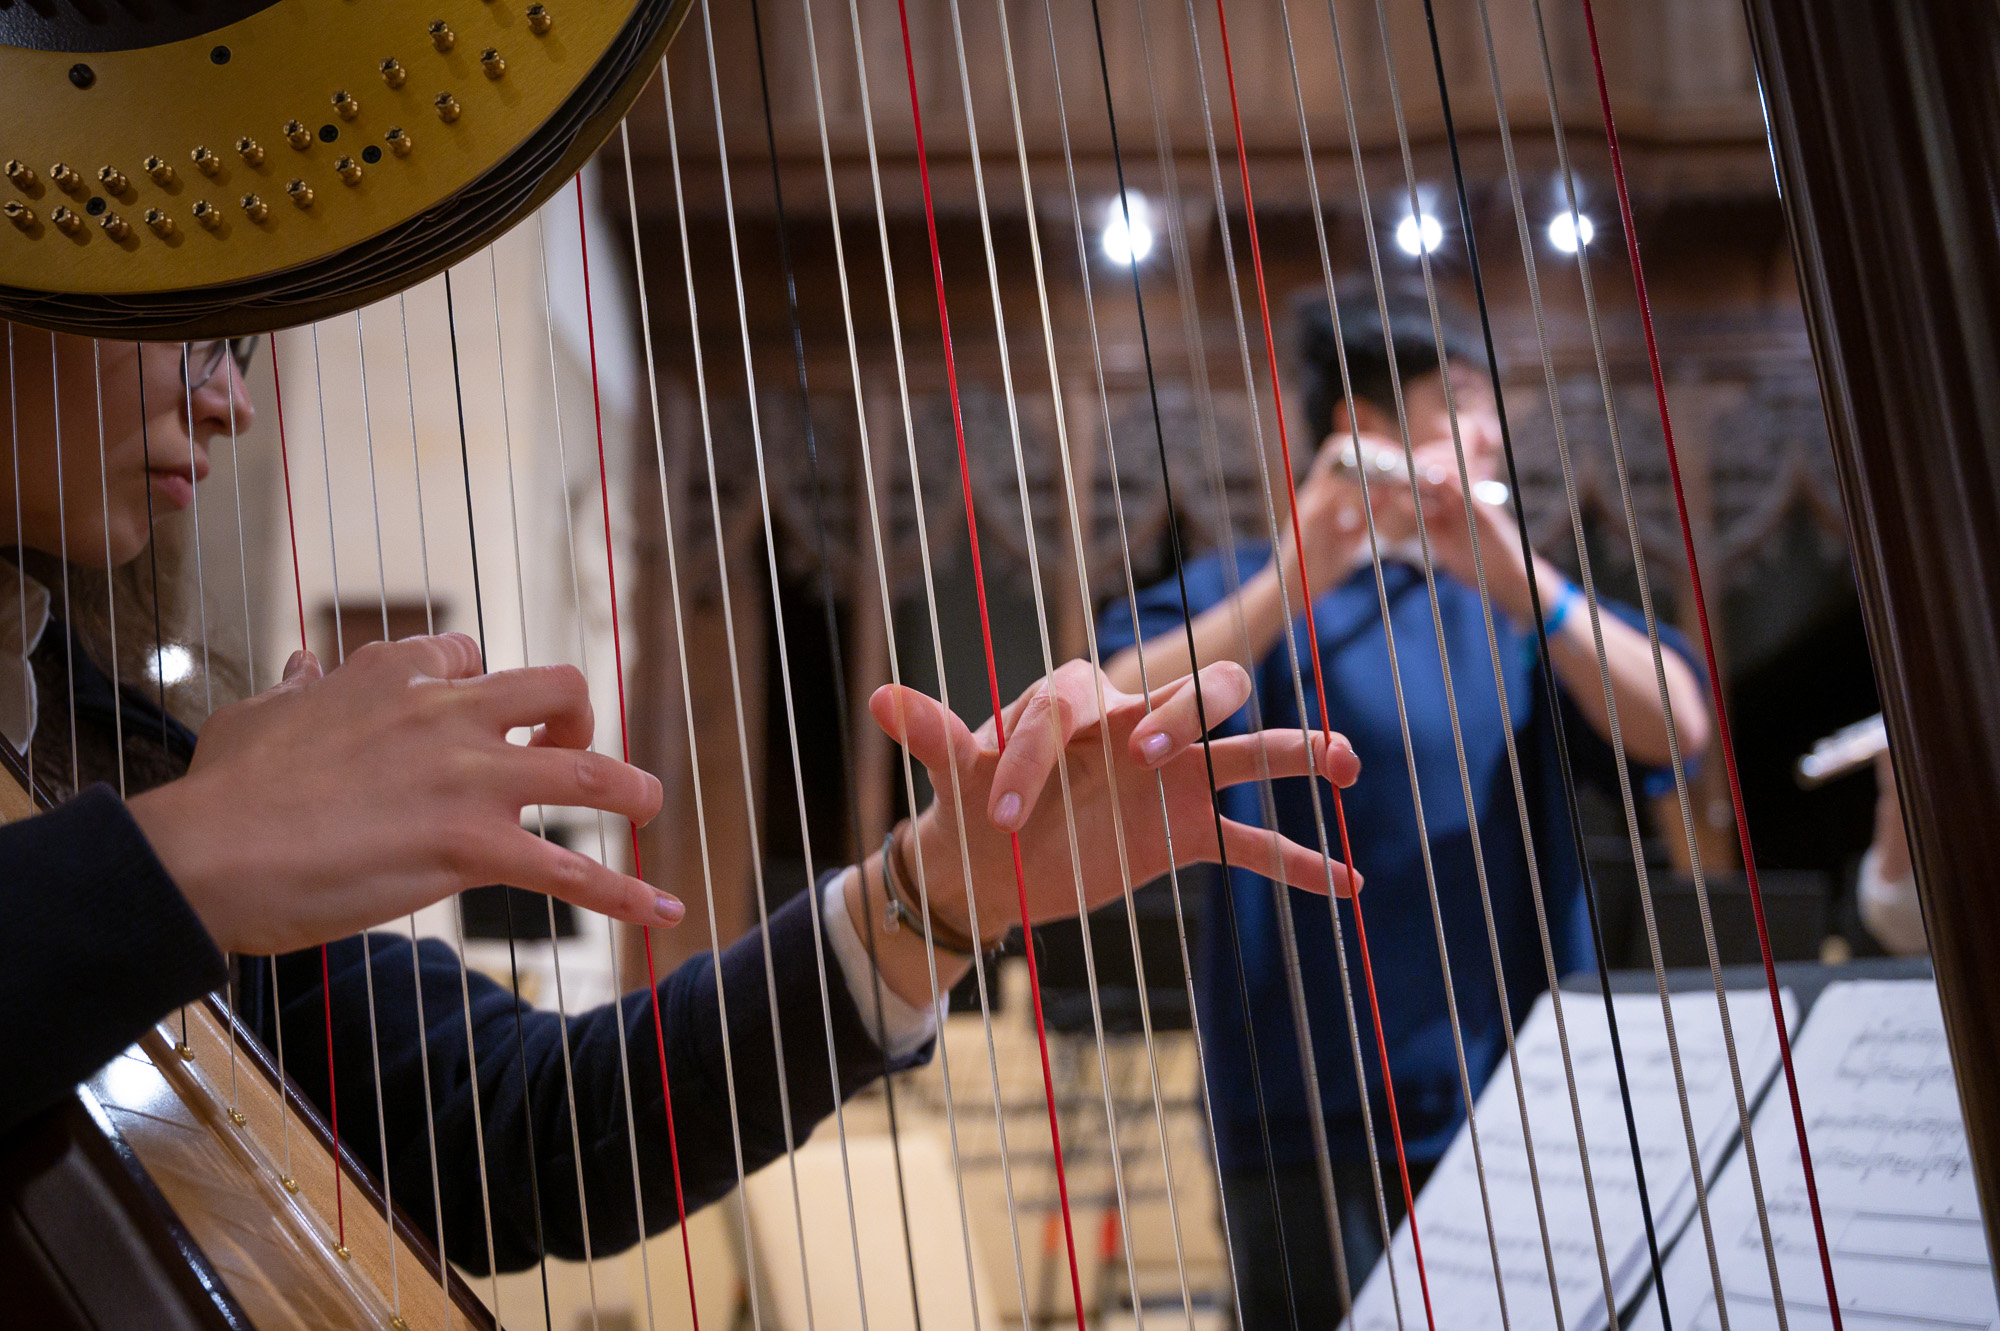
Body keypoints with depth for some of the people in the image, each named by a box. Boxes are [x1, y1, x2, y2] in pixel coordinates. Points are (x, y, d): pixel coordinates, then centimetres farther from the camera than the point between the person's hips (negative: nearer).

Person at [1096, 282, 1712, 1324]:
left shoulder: (1515, 599, 14)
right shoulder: (1245, 593, 2)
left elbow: (1676, 729, -3)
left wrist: (1516, 579, -17)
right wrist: (1296, 579, -29)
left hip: (1519, 1114, 4)